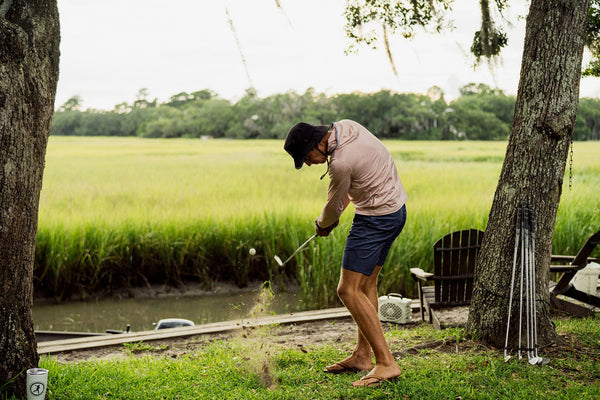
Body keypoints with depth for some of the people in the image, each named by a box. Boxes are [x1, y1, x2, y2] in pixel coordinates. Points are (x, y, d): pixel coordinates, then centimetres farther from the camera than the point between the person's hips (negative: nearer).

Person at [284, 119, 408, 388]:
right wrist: (334, 214, 16)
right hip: (395, 207, 10)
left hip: (377, 219, -10)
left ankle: (386, 363, -11)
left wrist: (322, 224, 12)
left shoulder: (341, 162, -27)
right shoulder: (345, 126, 0)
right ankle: (362, 356, 23)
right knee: (366, 285, 15)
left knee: (348, 290, -10)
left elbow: (334, 206, -9)